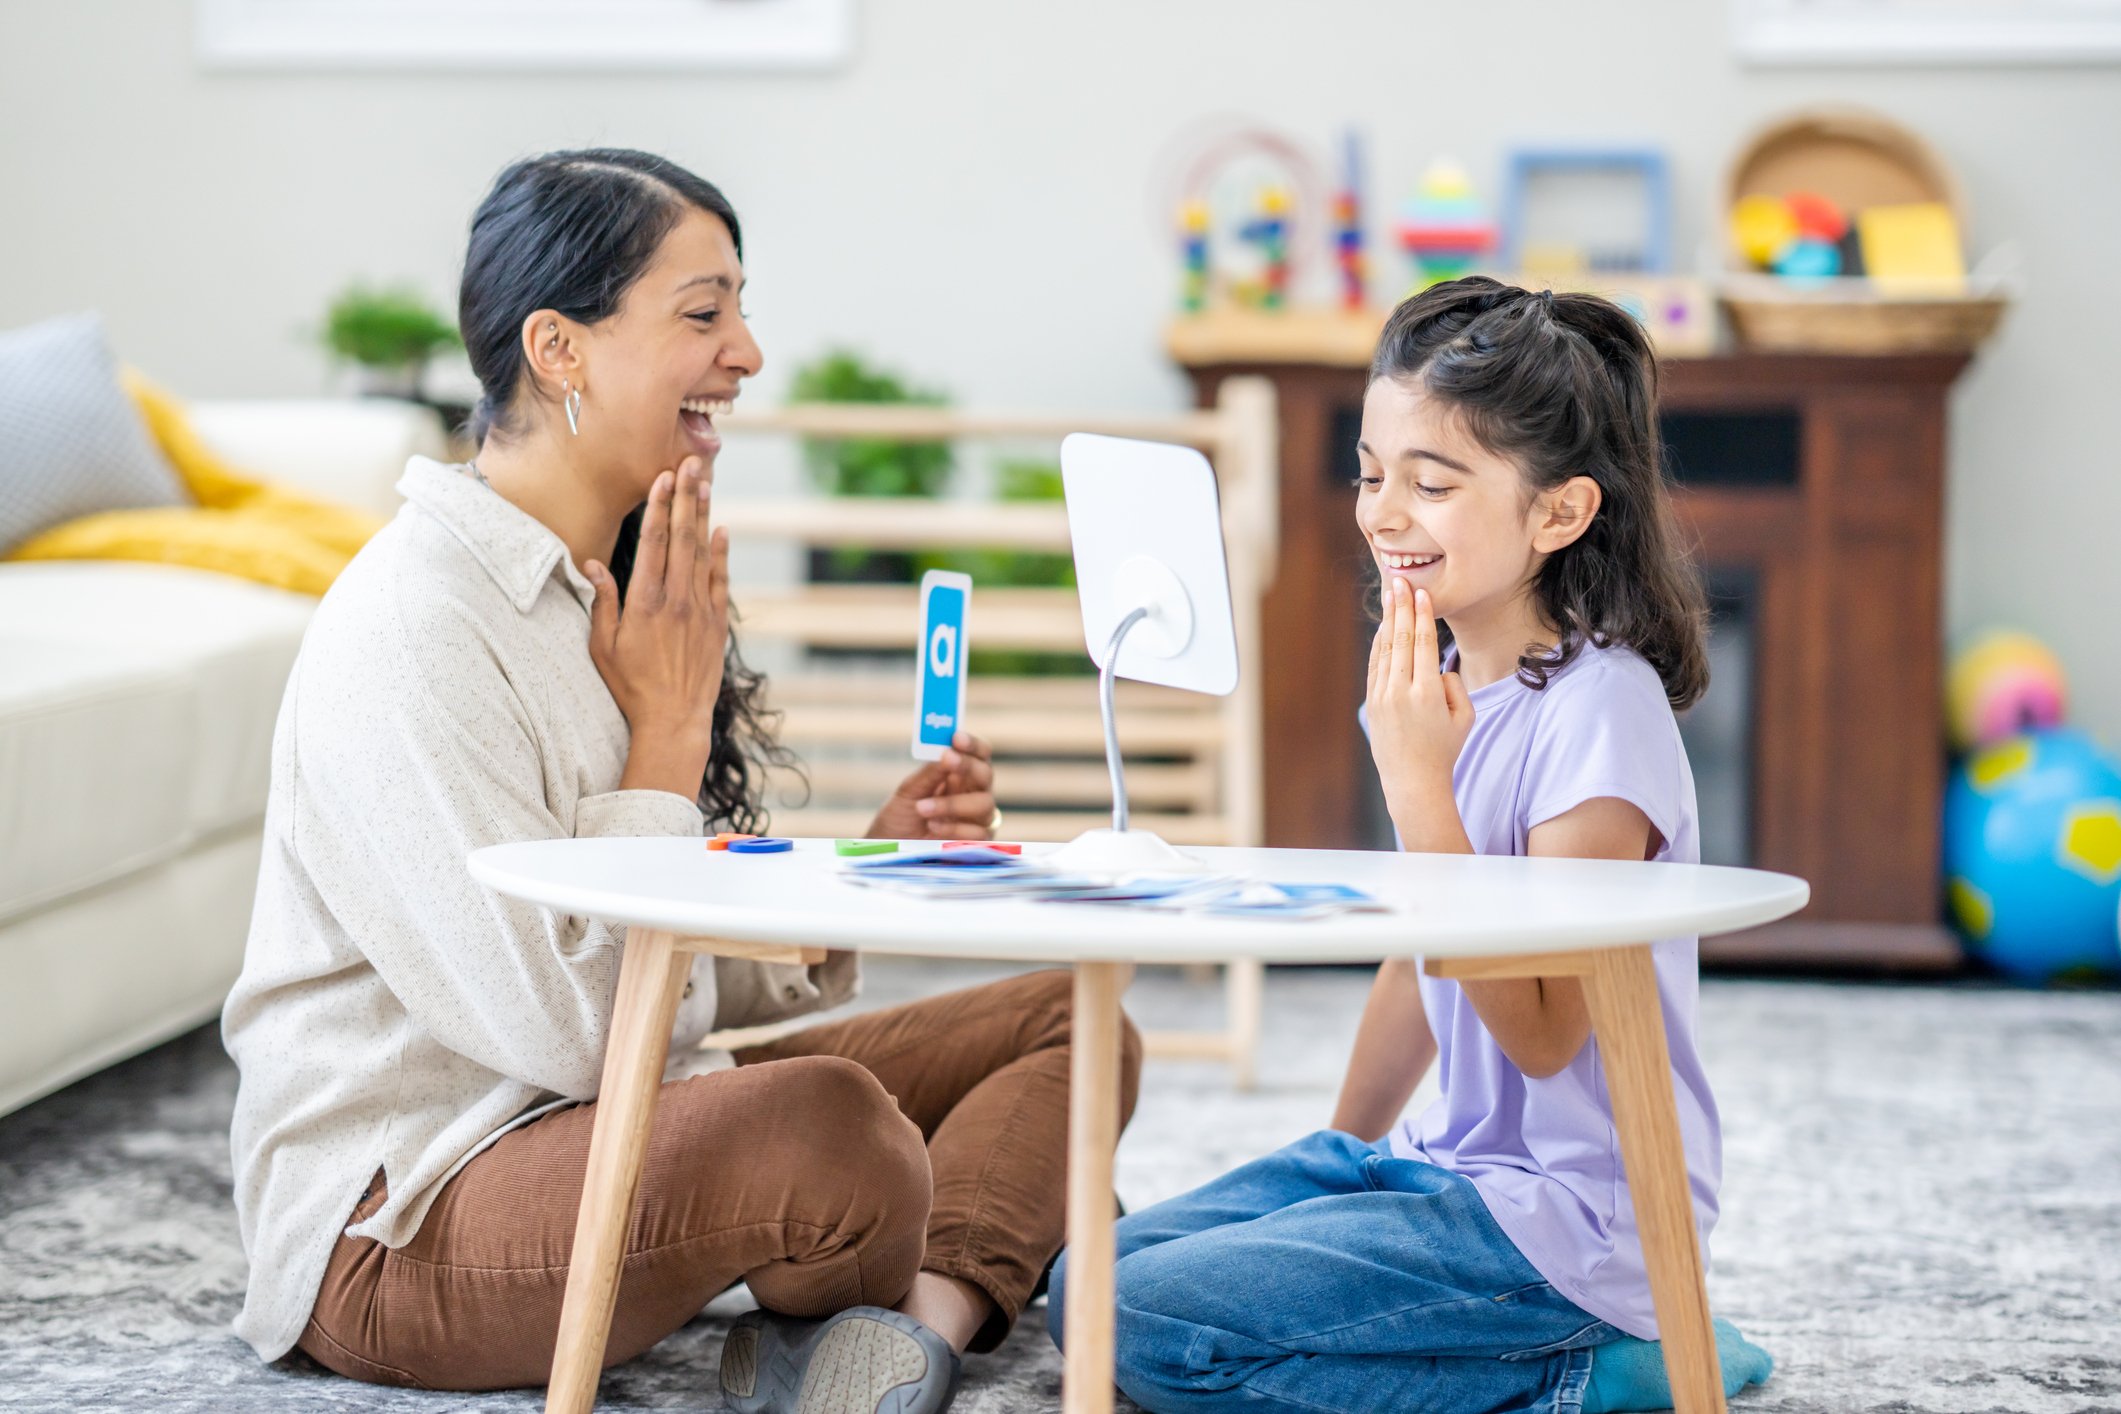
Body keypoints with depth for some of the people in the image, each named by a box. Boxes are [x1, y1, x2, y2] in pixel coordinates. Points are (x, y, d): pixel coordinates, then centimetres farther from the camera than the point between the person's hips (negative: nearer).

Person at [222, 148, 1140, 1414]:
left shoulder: (617, 589, 12)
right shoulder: (408, 631, -18)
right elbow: (560, 1028, -23)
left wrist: (876, 871, -3)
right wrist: (666, 733, -14)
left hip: (622, 1120, 10)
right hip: (400, 1231, -10)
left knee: (1070, 1017, 4)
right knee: (830, 1122, -37)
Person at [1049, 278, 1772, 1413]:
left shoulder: (1600, 711, -20)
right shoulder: (1442, 684, 7)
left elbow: (1541, 1032, -24)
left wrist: (1417, 779, -25)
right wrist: (1342, 1153, 21)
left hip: (1573, 1216, -9)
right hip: (1451, 1163, 9)